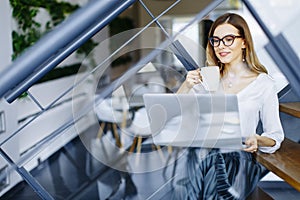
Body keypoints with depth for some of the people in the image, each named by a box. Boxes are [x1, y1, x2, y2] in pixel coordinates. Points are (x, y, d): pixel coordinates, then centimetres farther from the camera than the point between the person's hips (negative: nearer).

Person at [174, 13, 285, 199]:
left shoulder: (264, 84, 3)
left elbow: (275, 136, 7)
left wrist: (258, 140, -15)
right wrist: (187, 85, -7)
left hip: (239, 157, -2)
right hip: (202, 153, 3)